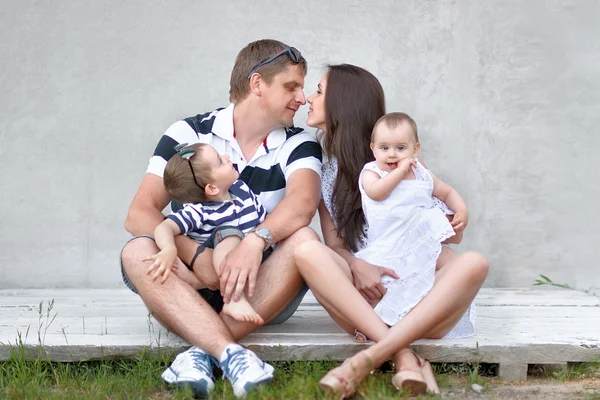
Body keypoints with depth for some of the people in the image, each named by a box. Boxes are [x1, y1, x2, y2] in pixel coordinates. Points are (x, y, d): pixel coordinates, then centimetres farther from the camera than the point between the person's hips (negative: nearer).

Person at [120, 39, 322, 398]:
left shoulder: (299, 145, 1)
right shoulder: (189, 135, -1)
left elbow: (303, 201, -22)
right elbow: (139, 214, -10)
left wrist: (256, 241, -40)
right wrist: (199, 258, -24)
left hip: (262, 288, 0)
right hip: (194, 285, 0)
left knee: (303, 240, -27)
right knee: (137, 252, -27)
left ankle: (203, 351, -34)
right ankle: (231, 355, -44)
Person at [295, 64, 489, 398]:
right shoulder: (322, 170, 14)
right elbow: (333, 243, 6)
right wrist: (356, 265, -15)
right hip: (365, 298, 1)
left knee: (474, 263, -31)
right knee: (308, 252, -28)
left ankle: (368, 359, -42)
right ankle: (405, 357, -41)